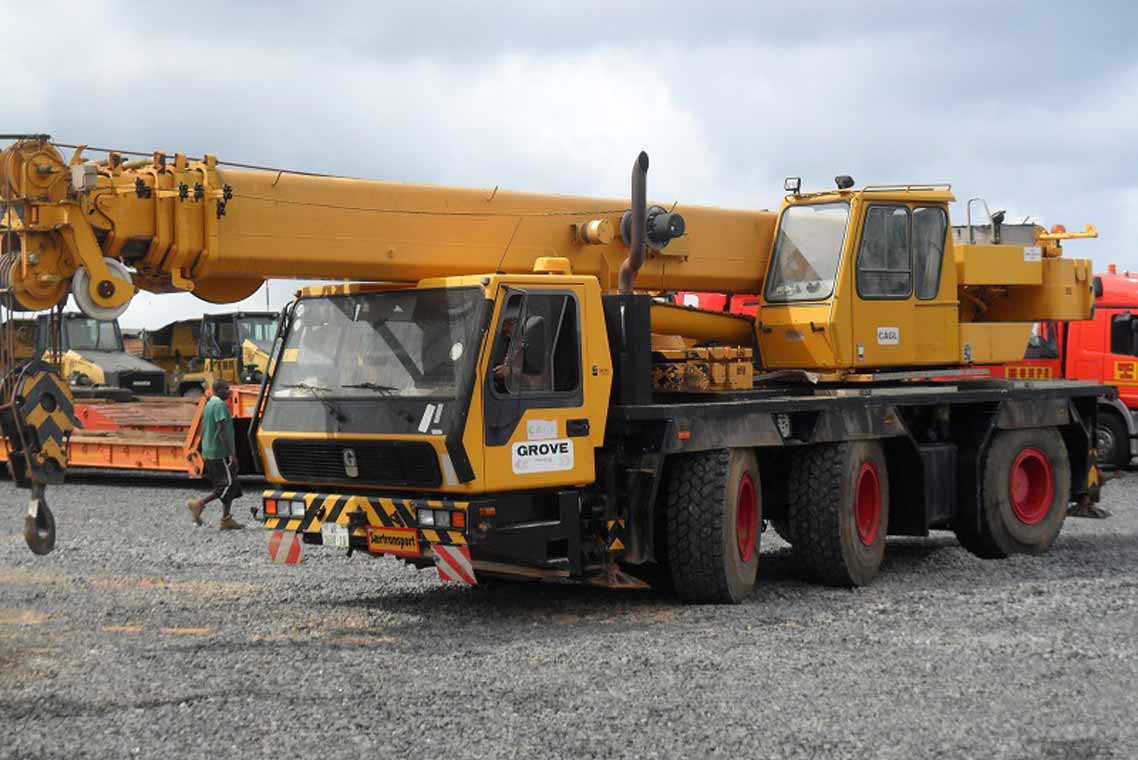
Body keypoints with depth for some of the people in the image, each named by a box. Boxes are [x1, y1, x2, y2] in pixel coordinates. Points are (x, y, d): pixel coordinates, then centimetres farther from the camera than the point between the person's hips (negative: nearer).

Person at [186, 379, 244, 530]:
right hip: (220, 453, -10)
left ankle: (226, 520, 10)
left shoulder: (208, 404, 16)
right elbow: (222, 431, -21)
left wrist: (204, 452, 26)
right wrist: (232, 453, -21)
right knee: (229, 484, -7)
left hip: (208, 452, 10)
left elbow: (203, 429, 20)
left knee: (229, 485, 11)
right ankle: (199, 504, -10)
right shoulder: (220, 405, -15)